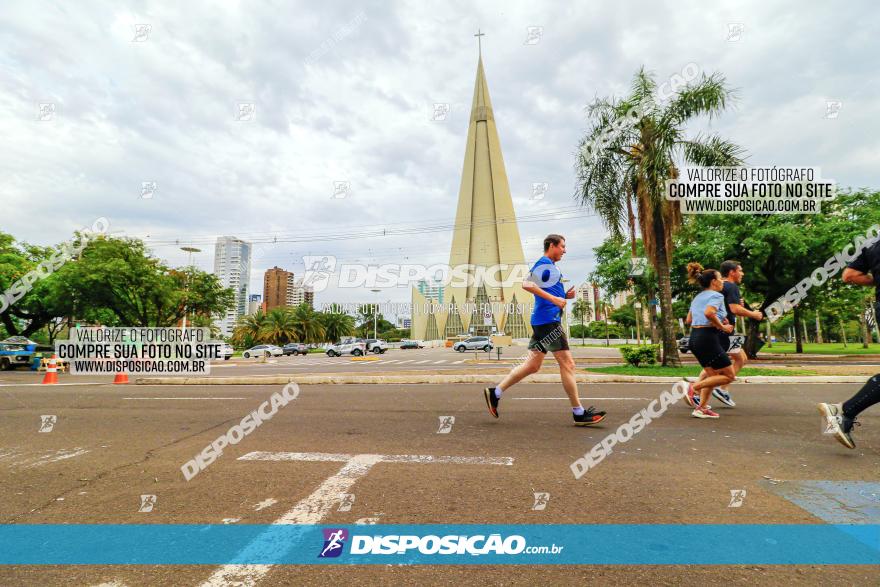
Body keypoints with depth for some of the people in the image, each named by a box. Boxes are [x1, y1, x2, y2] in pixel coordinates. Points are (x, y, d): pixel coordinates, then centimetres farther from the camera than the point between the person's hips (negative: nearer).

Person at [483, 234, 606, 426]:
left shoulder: (550, 266, 23)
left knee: (533, 365, 9)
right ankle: (579, 413, 4)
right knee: (567, 363, -4)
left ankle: (495, 392, 11)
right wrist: (554, 298, -22)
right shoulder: (544, 264, -7)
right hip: (548, 320, -10)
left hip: (542, 321, 10)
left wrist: (565, 295, 13)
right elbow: (527, 284, -22)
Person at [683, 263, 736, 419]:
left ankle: (702, 408, 12)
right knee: (729, 375, 2)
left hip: (695, 337, 9)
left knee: (713, 375, 17)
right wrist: (722, 326, -13)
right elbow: (709, 313, -28)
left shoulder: (698, 297, 18)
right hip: (708, 338, -9)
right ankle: (694, 387, -7)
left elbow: (689, 320, 20)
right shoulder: (716, 295, -7)